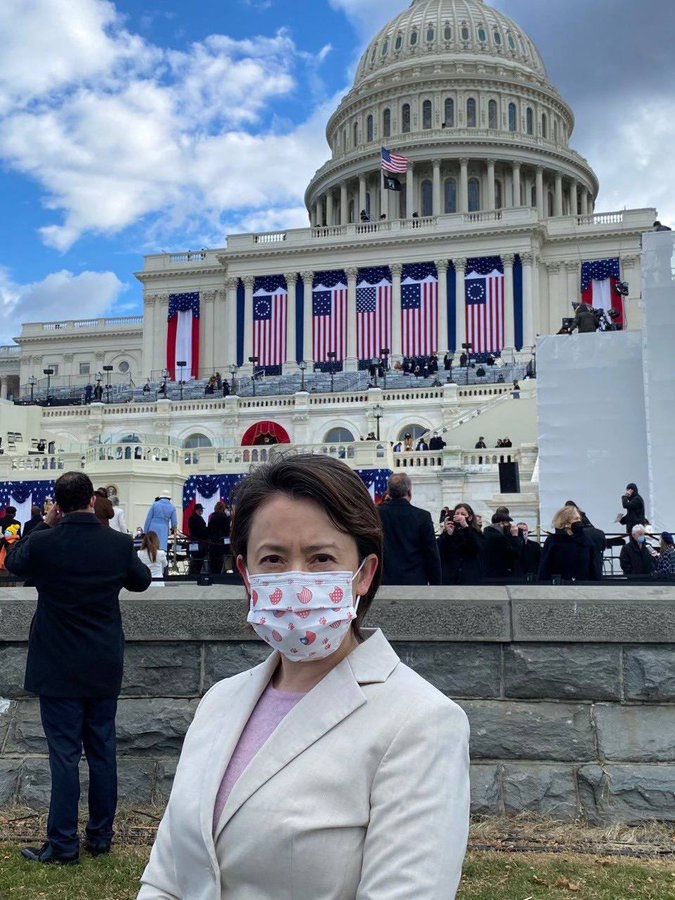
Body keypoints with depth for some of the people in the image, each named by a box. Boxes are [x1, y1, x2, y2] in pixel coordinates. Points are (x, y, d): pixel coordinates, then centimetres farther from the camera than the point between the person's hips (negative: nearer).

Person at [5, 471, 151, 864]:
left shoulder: (43, 542, -15)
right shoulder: (119, 543, -9)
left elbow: (13, 561, 9)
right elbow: (142, 580, 11)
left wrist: (45, 524, 12)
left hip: (59, 669, -3)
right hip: (105, 669, 3)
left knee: (64, 754, 5)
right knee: (103, 751, 12)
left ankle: (63, 843, 12)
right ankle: (101, 836, 23)